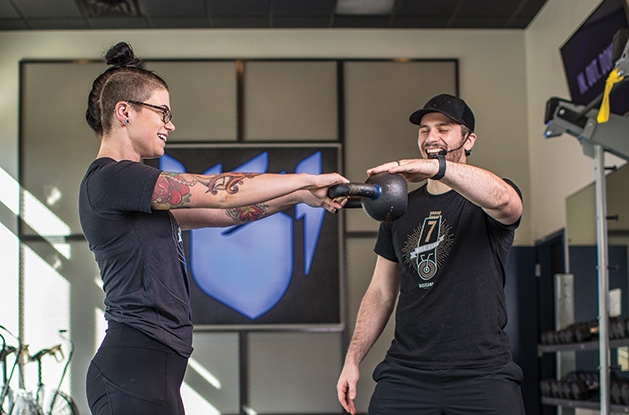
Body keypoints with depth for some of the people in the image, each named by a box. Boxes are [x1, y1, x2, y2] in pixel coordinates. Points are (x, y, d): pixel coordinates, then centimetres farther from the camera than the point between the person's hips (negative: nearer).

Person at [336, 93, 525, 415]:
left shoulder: (483, 200, 3)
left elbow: (502, 200, -24)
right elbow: (381, 293, 18)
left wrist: (436, 166, -39)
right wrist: (352, 359, 9)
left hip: (482, 373, -3)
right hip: (405, 372, 4)